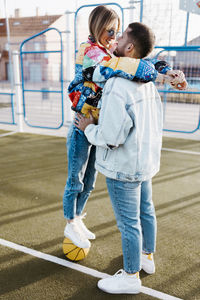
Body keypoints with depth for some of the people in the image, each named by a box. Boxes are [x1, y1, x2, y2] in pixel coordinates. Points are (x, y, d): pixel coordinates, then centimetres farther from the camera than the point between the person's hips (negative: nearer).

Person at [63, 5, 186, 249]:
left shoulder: (109, 51, 8)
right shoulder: (89, 51, -15)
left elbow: (142, 60, 2)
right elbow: (114, 66, -36)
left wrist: (165, 69, -18)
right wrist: (156, 75, -34)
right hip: (82, 129, -7)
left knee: (89, 181, 18)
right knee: (75, 181, 9)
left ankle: (78, 220, 38)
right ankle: (70, 225, 30)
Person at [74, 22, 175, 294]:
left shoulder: (116, 88, -25)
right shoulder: (147, 83, 4)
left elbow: (111, 137, -26)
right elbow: (157, 122, 11)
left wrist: (88, 128, -8)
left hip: (123, 166, -9)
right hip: (145, 161, 9)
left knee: (128, 222, 6)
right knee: (145, 211, 22)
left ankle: (131, 277, 26)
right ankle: (147, 257, 44)